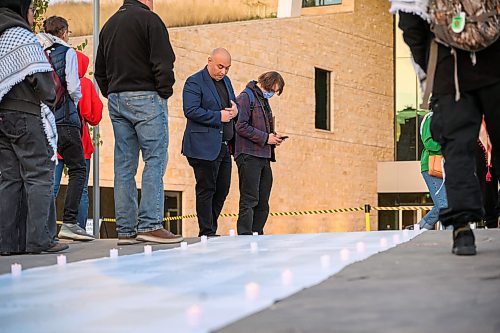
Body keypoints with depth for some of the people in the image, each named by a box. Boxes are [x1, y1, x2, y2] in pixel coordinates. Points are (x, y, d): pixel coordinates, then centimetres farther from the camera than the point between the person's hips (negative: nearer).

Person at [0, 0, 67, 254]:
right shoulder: (23, 37, -8)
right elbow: (40, 78, -14)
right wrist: (49, 101, 2)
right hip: (27, 116, -8)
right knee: (39, 176, -5)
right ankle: (37, 240, -10)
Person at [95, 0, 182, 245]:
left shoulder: (109, 25, 19)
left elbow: (100, 71, 20)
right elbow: (163, 62, -13)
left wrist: (112, 94, 17)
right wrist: (164, 93, -3)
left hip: (116, 99, 7)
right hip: (145, 97, -7)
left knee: (124, 165, 6)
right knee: (155, 160, -6)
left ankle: (126, 229, 6)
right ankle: (150, 224, -13)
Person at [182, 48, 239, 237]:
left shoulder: (226, 81, 18)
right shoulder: (194, 82, -8)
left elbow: (234, 105, 27)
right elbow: (190, 110, -18)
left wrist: (234, 110, 2)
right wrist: (218, 116, -17)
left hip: (224, 147, 8)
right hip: (205, 147, -8)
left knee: (222, 190, 10)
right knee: (206, 191, -2)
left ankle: (211, 230, 20)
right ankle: (207, 233, 4)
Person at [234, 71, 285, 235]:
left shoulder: (264, 100, 22)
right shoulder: (246, 97, -6)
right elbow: (241, 126, -16)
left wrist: (273, 137, 7)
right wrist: (265, 137, -14)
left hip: (264, 157, 9)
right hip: (249, 155, -9)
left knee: (263, 202, 9)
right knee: (250, 200, -9)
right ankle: (245, 236, -7)